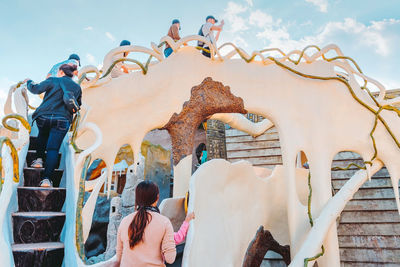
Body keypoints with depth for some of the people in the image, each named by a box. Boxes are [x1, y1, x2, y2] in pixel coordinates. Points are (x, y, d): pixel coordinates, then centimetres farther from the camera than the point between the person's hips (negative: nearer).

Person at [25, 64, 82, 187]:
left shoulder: (53, 80, 3)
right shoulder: (77, 88, 13)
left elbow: (36, 89, 1)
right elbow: (77, 106, 22)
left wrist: (29, 82, 21)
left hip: (44, 116, 0)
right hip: (62, 120, 1)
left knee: (42, 135, 33)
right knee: (53, 148, 0)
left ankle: (39, 159, 24)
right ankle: (47, 179, -9)